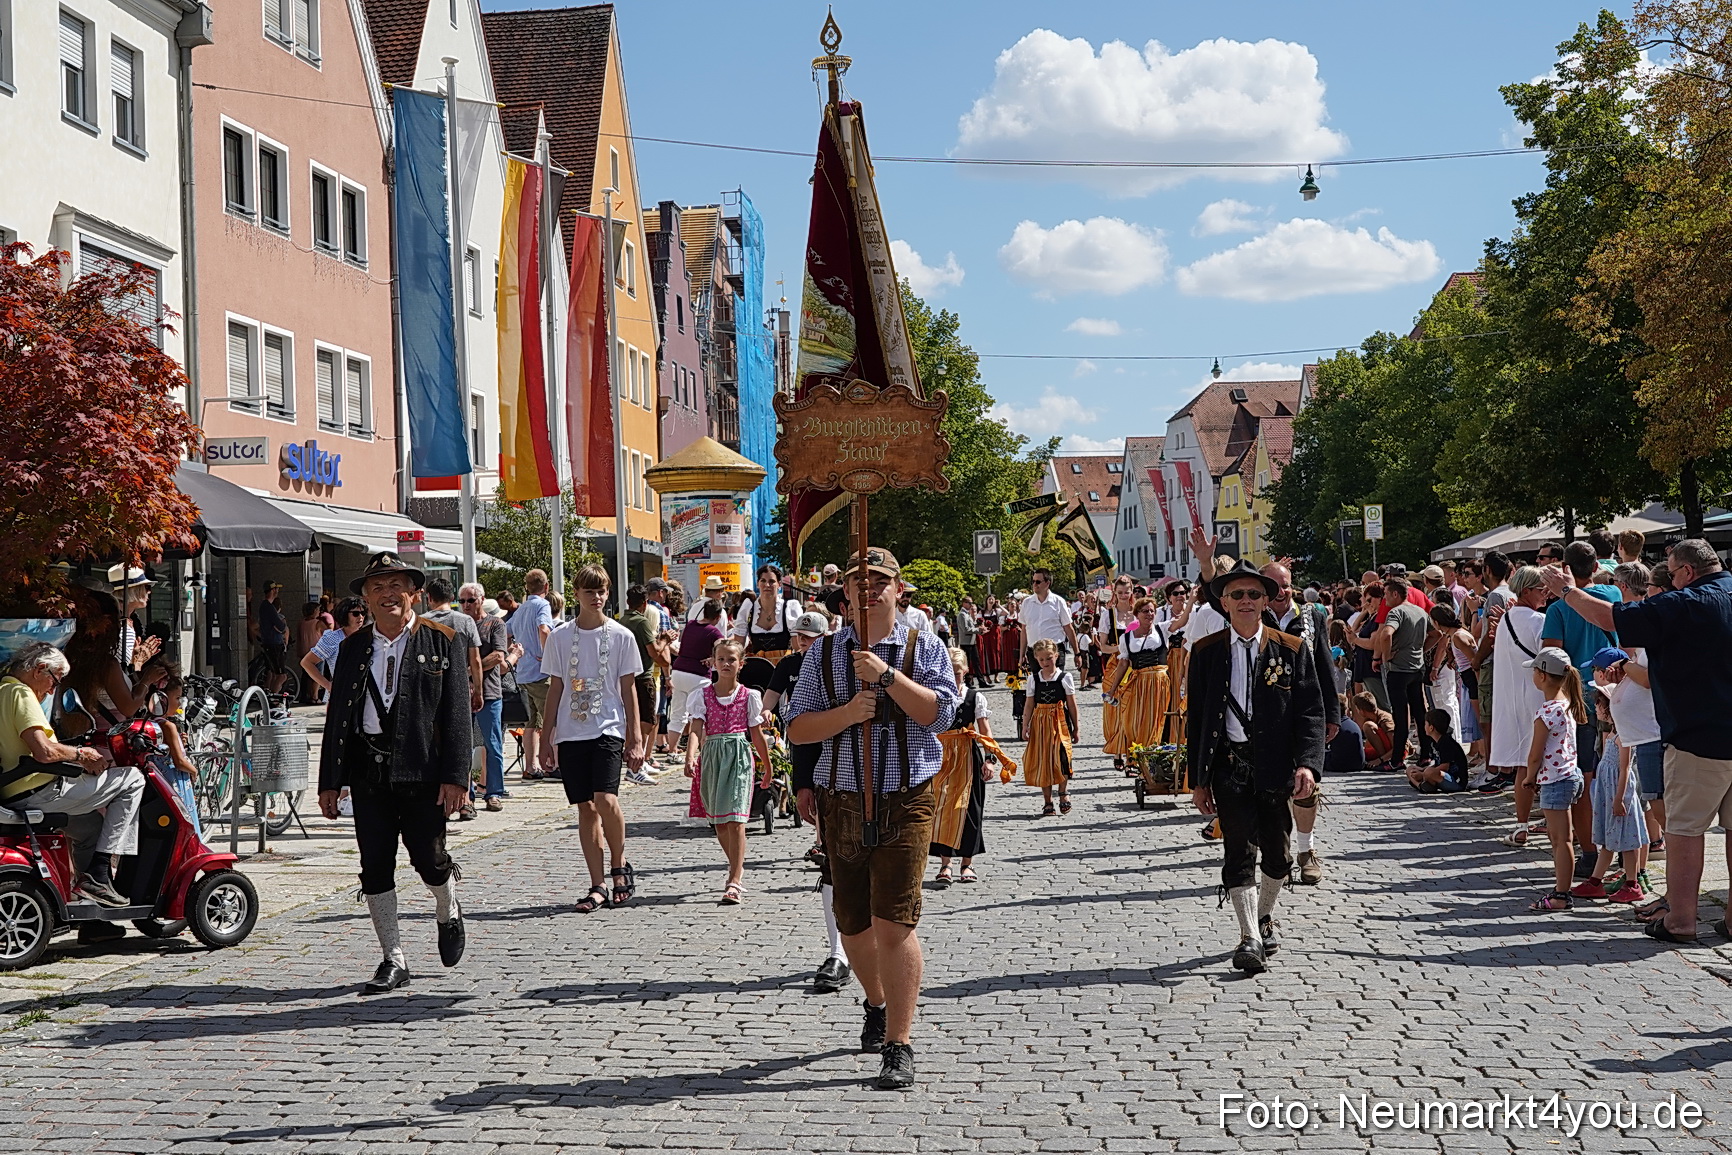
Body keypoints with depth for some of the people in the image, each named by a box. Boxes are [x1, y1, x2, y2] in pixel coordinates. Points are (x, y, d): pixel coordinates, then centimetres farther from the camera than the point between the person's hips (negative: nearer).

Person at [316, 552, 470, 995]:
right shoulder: (353, 647, 11)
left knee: (429, 858, -3)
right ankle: (394, 959, 13)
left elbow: (456, 713, -3)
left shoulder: (442, 642, 1)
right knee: (375, 866, 2)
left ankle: (448, 913, 31)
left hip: (423, 767, -3)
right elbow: (337, 714, 11)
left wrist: (455, 776, -10)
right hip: (369, 770, 3)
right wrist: (329, 780, 5)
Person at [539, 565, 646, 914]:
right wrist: (546, 738, 9)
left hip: (608, 730, -2)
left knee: (606, 799, -19)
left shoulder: (621, 636, 2)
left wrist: (636, 738, 1)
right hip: (570, 733, 2)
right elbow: (555, 689, 11)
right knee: (586, 807, 3)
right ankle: (597, 887, 9)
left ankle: (620, 865, 5)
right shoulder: (560, 636, 7)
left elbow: (628, 690, 5)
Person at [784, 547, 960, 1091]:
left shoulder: (923, 648, 2)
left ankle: (899, 1046, -5)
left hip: (906, 804, -3)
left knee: (894, 923, -12)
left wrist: (887, 675, -20)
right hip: (842, 804, 3)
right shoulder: (824, 654, 7)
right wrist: (847, 713, -14)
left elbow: (940, 713, -12)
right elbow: (797, 728, 3)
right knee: (853, 924, 14)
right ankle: (878, 1007, 42)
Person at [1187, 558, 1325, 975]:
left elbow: (1311, 711, 0)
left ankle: (1264, 915, 36)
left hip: (1276, 765, 1)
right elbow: (1195, 717, 6)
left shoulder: (1292, 650, 3)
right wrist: (1198, 778, 2)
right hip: (1229, 764, 0)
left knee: (1277, 853, 11)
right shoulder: (1206, 652, 5)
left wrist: (1308, 763, -14)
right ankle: (1250, 937, -5)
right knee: (1239, 852, -7)